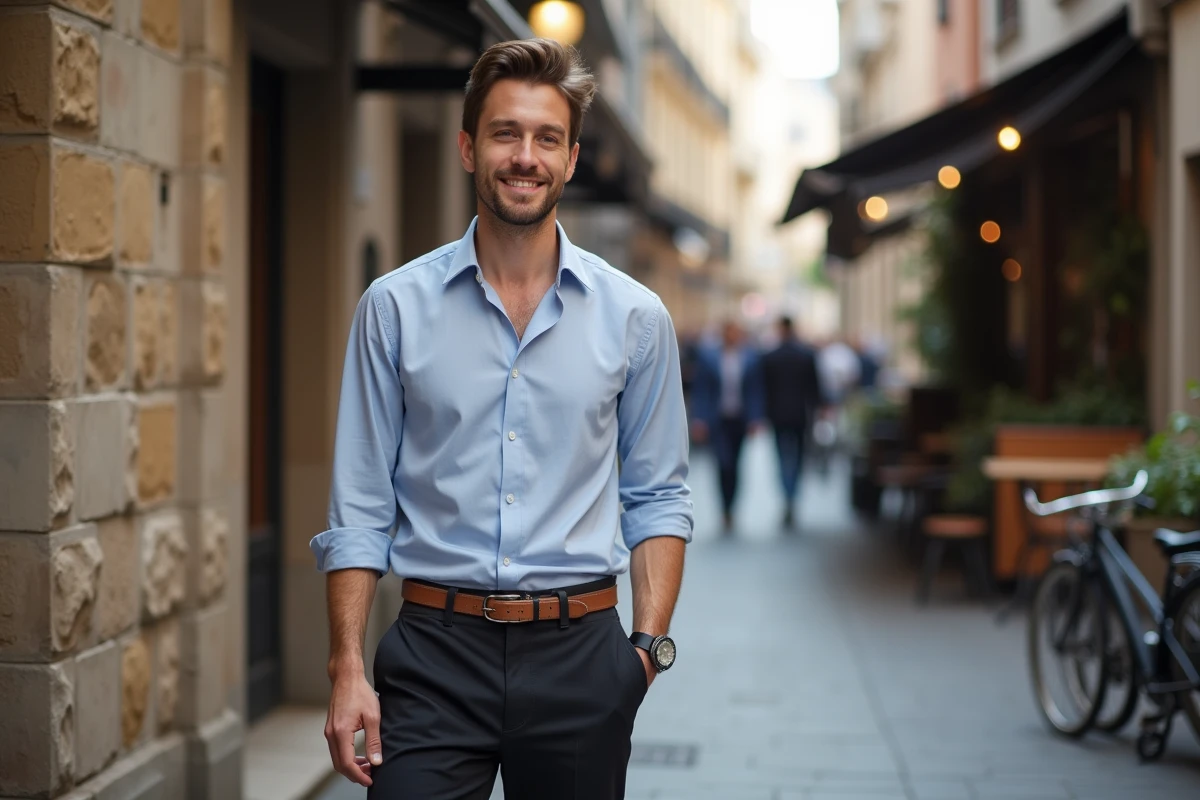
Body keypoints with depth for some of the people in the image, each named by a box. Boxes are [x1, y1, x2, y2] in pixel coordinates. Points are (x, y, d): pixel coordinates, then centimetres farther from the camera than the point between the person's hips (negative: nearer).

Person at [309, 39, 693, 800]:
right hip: (436, 653, -1)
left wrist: (650, 644, -5)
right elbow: (360, 509, 2)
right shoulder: (396, 307, 2)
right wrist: (347, 669, -5)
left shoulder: (634, 316, 3)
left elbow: (658, 500, 7)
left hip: (577, 653, 1)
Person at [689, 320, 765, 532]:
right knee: (724, 463, -14)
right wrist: (698, 419, -5)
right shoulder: (706, 356, -1)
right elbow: (700, 390, 1)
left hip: (740, 420, 2)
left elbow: (756, 390, 4)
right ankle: (726, 512, -9)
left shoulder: (751, 358, 1)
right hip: (717, 419, -2)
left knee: (733, 465, 8)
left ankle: (727, 510, 21)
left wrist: (756, 419, -2)